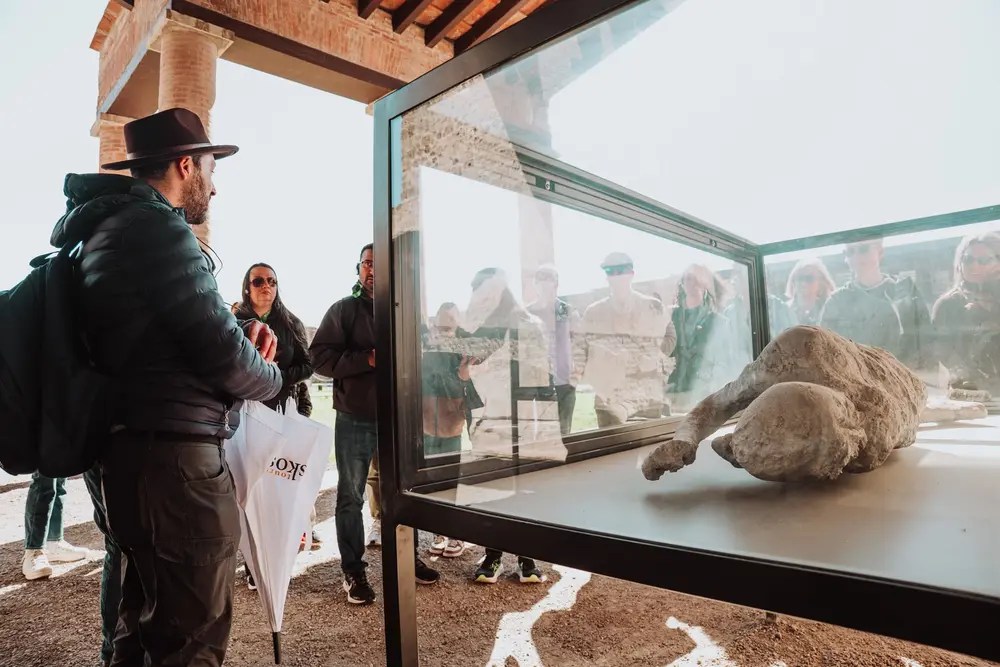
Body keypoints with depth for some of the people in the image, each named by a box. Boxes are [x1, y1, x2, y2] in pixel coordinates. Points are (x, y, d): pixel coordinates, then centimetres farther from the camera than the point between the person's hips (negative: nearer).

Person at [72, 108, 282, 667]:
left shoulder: (110, 228, 16)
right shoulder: (159, 228, -15)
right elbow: (223, 355, -20)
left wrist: (239, 337, 2)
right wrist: (270, 375, 1)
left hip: (132, 453, 10)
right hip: (175, 460, -10)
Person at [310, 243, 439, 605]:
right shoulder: (343, 310, 0)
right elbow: (320, 357, -9)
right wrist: (368, 359, -18)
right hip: (355, 420, -3)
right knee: (351, 497, 6)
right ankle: (353, 570, 19)